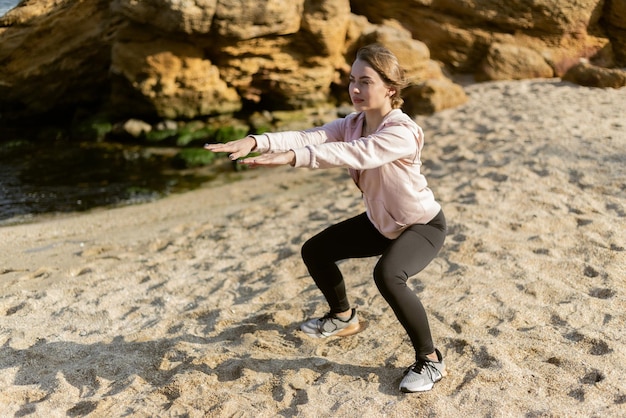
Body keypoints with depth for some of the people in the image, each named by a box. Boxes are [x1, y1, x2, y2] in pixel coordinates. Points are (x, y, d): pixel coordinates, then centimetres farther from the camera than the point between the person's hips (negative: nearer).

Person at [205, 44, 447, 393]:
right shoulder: (353, 124, -8)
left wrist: (293, 157, -58)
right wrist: (257, 142, -40)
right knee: (315, 251, 8)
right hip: (380, 222, 8)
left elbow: (355, 154, -49)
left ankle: (430, 360, -14)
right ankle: (344, 318, 33)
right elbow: (310, 136, -24)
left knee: (388, 275, -36)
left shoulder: (402, 133, -31)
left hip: (423, 225, -8)